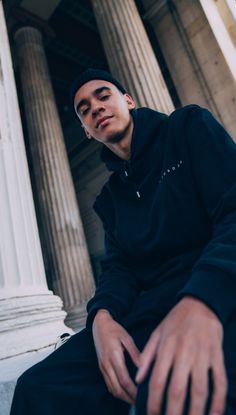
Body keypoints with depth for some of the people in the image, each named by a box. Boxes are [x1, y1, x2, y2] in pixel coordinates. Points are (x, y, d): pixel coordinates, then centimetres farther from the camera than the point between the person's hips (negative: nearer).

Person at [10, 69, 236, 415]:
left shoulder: (188, 126, 5)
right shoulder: (110, 197, 20)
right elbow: (119, 267, 12)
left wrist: (202, 300, -28)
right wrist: (102, 315, -11)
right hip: (152, 307, 6)